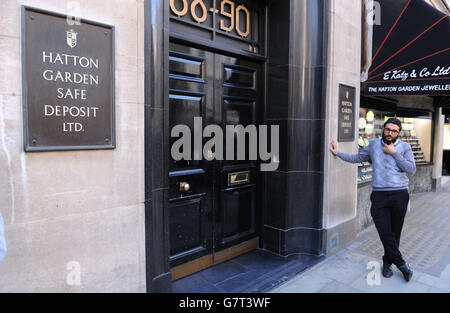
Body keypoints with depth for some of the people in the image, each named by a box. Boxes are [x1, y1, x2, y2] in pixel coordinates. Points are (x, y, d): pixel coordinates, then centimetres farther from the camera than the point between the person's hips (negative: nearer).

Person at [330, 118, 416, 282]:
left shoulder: (404, 147, 5)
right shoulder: (373, 145, 10)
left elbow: (411, 170, -5)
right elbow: (356, 158, 19)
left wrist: (394, 153, -9)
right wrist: (338, 153, 13)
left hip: (399, 195, 0)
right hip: (379, 195, 1)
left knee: (395, 232, 8)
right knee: (385, 232, -7)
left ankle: (387, 262, 26)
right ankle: (401, 264, 10)